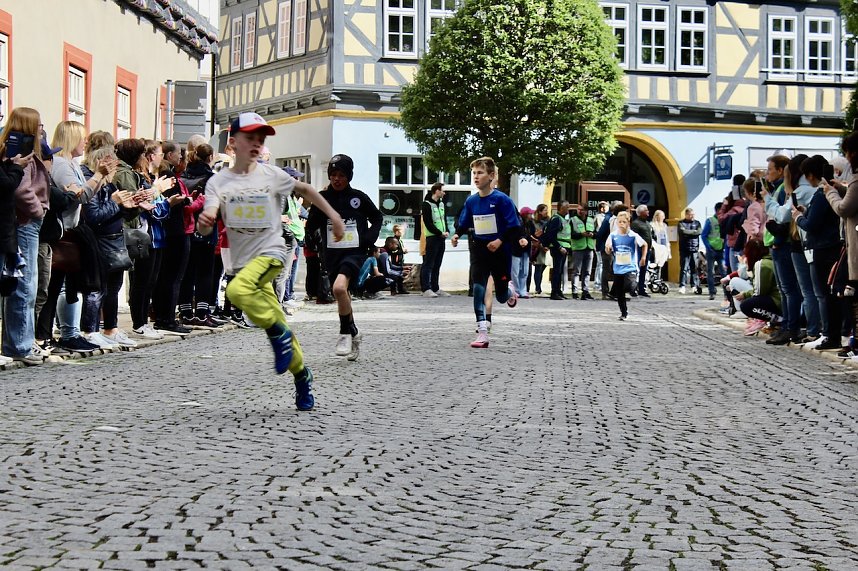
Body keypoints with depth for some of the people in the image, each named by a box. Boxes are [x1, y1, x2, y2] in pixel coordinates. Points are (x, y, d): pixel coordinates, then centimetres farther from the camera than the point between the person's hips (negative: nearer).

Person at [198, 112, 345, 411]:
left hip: (271, 251, -3)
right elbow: (206, 226, -12)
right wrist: (204, 222, -35)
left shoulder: (271, 175, -1)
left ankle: (278, 333, -12)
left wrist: (333, 215, 17)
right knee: (277, 326, 7)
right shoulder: (218, 181, -1)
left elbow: (305, 189, 17)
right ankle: (301, 374, 26)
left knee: (237, 290, -33)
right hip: (244, 260, 3)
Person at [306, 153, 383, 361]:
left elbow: (377, 218, 16)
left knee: (339, 287, -27)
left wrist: (370, 238, 0)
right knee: (343, 297, 12)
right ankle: (353, 333, 33)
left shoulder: (358, 198, 1)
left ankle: (346, 333, -11)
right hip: (332, 254, 4)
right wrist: (317, 205, -13)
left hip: (354, 252, -4)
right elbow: (310, 226, 1)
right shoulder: (323, 197, 4)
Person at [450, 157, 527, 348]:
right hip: (480, 251, 3)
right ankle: (482, 333, -11)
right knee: (478, 289, -13)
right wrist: (457, 234, -9)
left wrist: (501, 240, -24)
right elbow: (463, 223, 10)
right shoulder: (471, 201, 1)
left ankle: (510, 290, 49)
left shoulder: (502, 199, -13)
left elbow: (513, 225, -13)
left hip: (500, 252, -3)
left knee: (501, 296, 9)